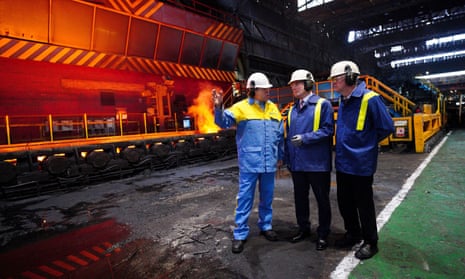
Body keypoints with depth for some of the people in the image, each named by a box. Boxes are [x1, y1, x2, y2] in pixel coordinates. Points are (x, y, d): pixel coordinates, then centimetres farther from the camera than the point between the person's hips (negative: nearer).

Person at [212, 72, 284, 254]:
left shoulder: (273, 108, 11)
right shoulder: (241, 107, -4)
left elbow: (280, 135, 15)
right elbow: (224, 122, -17)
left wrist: (280, 157, 17)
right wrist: (218, 107, -36)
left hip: (269, 163, 5)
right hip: (249, 163, -4)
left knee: (267, 198, 17)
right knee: (245, 199, 3)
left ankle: (265, 226, 35)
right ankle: (240, 234, 15)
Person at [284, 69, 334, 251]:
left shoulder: (323, 104, -5)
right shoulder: (292, 110, 13)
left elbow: (328, 130, -13)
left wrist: (305, 138, -21)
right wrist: (287, 158, 11)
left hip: (317, 163, -6)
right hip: (297, 164, 6)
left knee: (322, 199, 9)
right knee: (300, 198, 16)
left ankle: (323, 234, 25)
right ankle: (303, 229, 34)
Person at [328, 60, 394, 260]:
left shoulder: (370, 99, -15)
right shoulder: (343, 101, 9)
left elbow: (386, 128, -13)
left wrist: (366, 144, -3)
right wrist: (345, 143, 8)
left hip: (361, 163, -8)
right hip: (342, 163, 8)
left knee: (364, 204, 7)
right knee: (344, 202, 18)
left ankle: (370, 242, 27)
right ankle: (352, 234, 39)